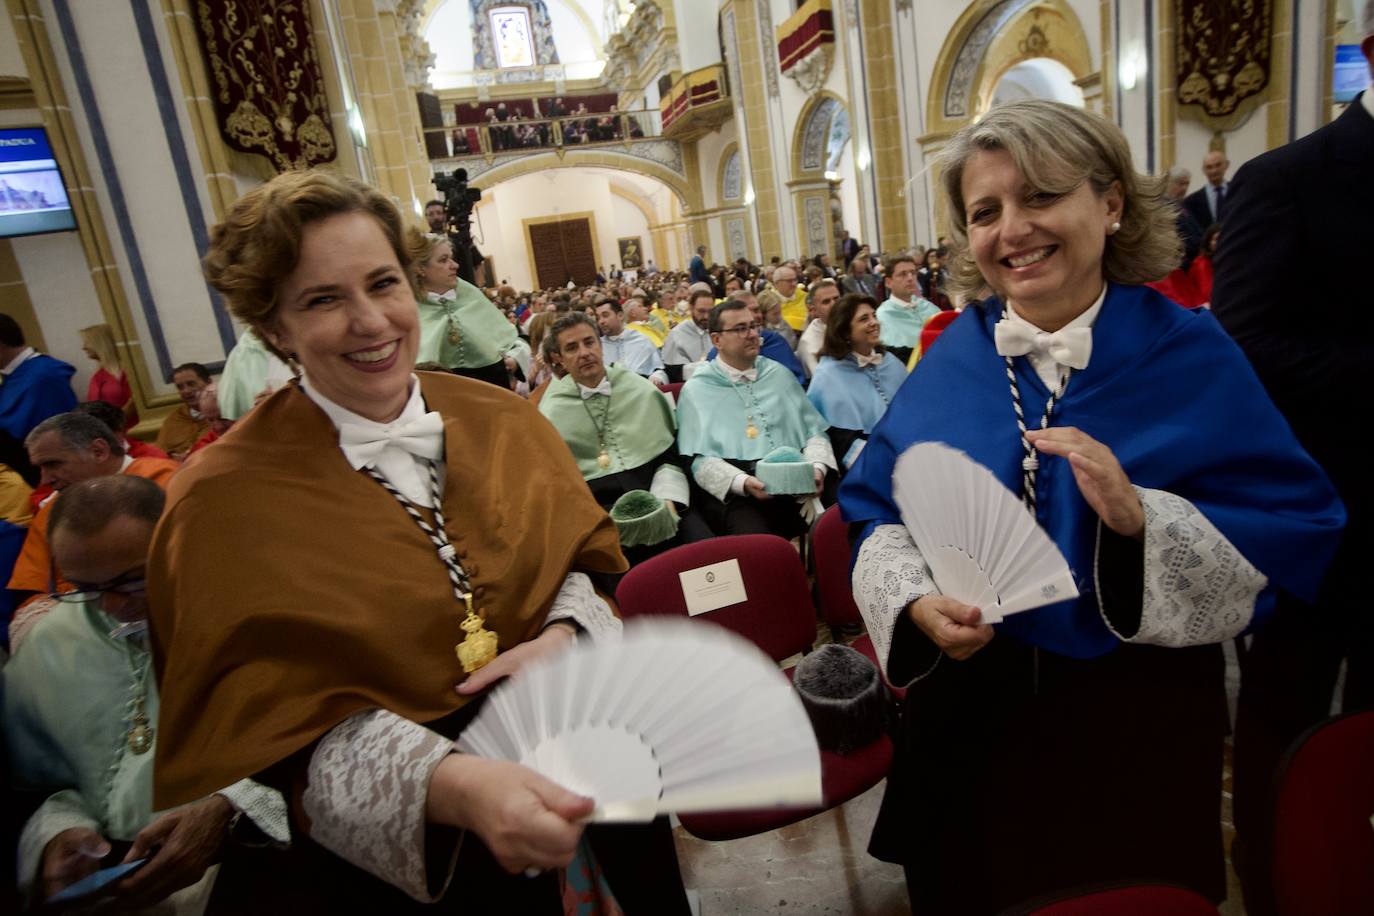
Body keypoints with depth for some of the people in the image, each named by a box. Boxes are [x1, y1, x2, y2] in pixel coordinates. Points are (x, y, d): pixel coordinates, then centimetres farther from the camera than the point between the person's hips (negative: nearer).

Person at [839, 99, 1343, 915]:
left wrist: (1140, 517, -27)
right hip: (971, 710, 2)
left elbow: (1296, 536, -9)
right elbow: (877, 511, 0)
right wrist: (917, 603, -19)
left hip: (1139, 720, -1)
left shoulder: (1192, 355, -7)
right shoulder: (953, 359, -2)